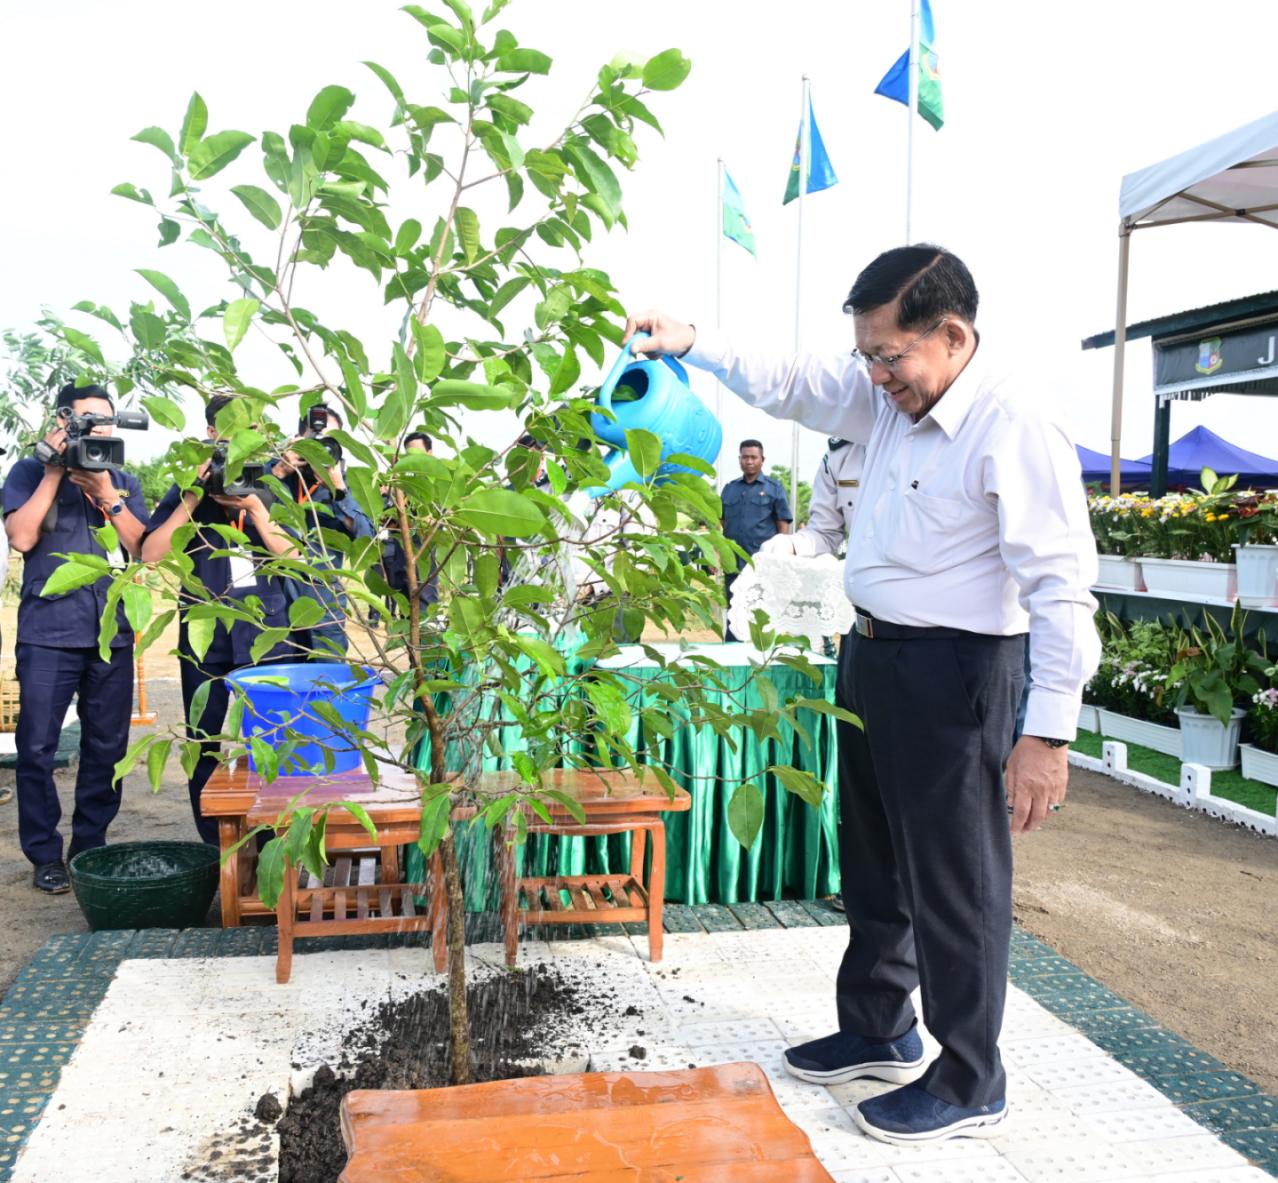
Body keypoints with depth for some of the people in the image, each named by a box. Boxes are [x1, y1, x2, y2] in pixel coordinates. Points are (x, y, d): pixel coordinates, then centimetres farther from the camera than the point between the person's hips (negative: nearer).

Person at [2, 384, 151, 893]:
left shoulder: (125, 482, 14)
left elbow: (142, 546, 1)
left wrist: (105, 493, -8)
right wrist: (55, 472, -8)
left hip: (112, 634, 3)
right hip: (48, 633, -3)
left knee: (107, 747, 6)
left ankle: (90, 847, 19)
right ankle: (44, 855, 10)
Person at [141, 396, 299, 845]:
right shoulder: (186, 493, 7)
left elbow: (294, 556, -3)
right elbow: (151, 555, -6)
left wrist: (253, 506, -13)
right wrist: (194, 496, -11)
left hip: (268, 635, 0)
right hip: (205, 641, 0)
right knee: (207, 749, 5)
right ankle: (216, 853, 17)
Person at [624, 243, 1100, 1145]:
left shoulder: (1012, 426, -21)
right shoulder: (886, 394, 3)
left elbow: (1062, 586, -22)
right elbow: (789, 385, 16)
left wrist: (1049, 732, -24)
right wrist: (693, 346, 6)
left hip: (954, 671, -9)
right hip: (875, 653, 9)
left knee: (954, 882, 4)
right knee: (875, 861, 21)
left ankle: (970, 1085, 25)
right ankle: (880, 1033, 41)